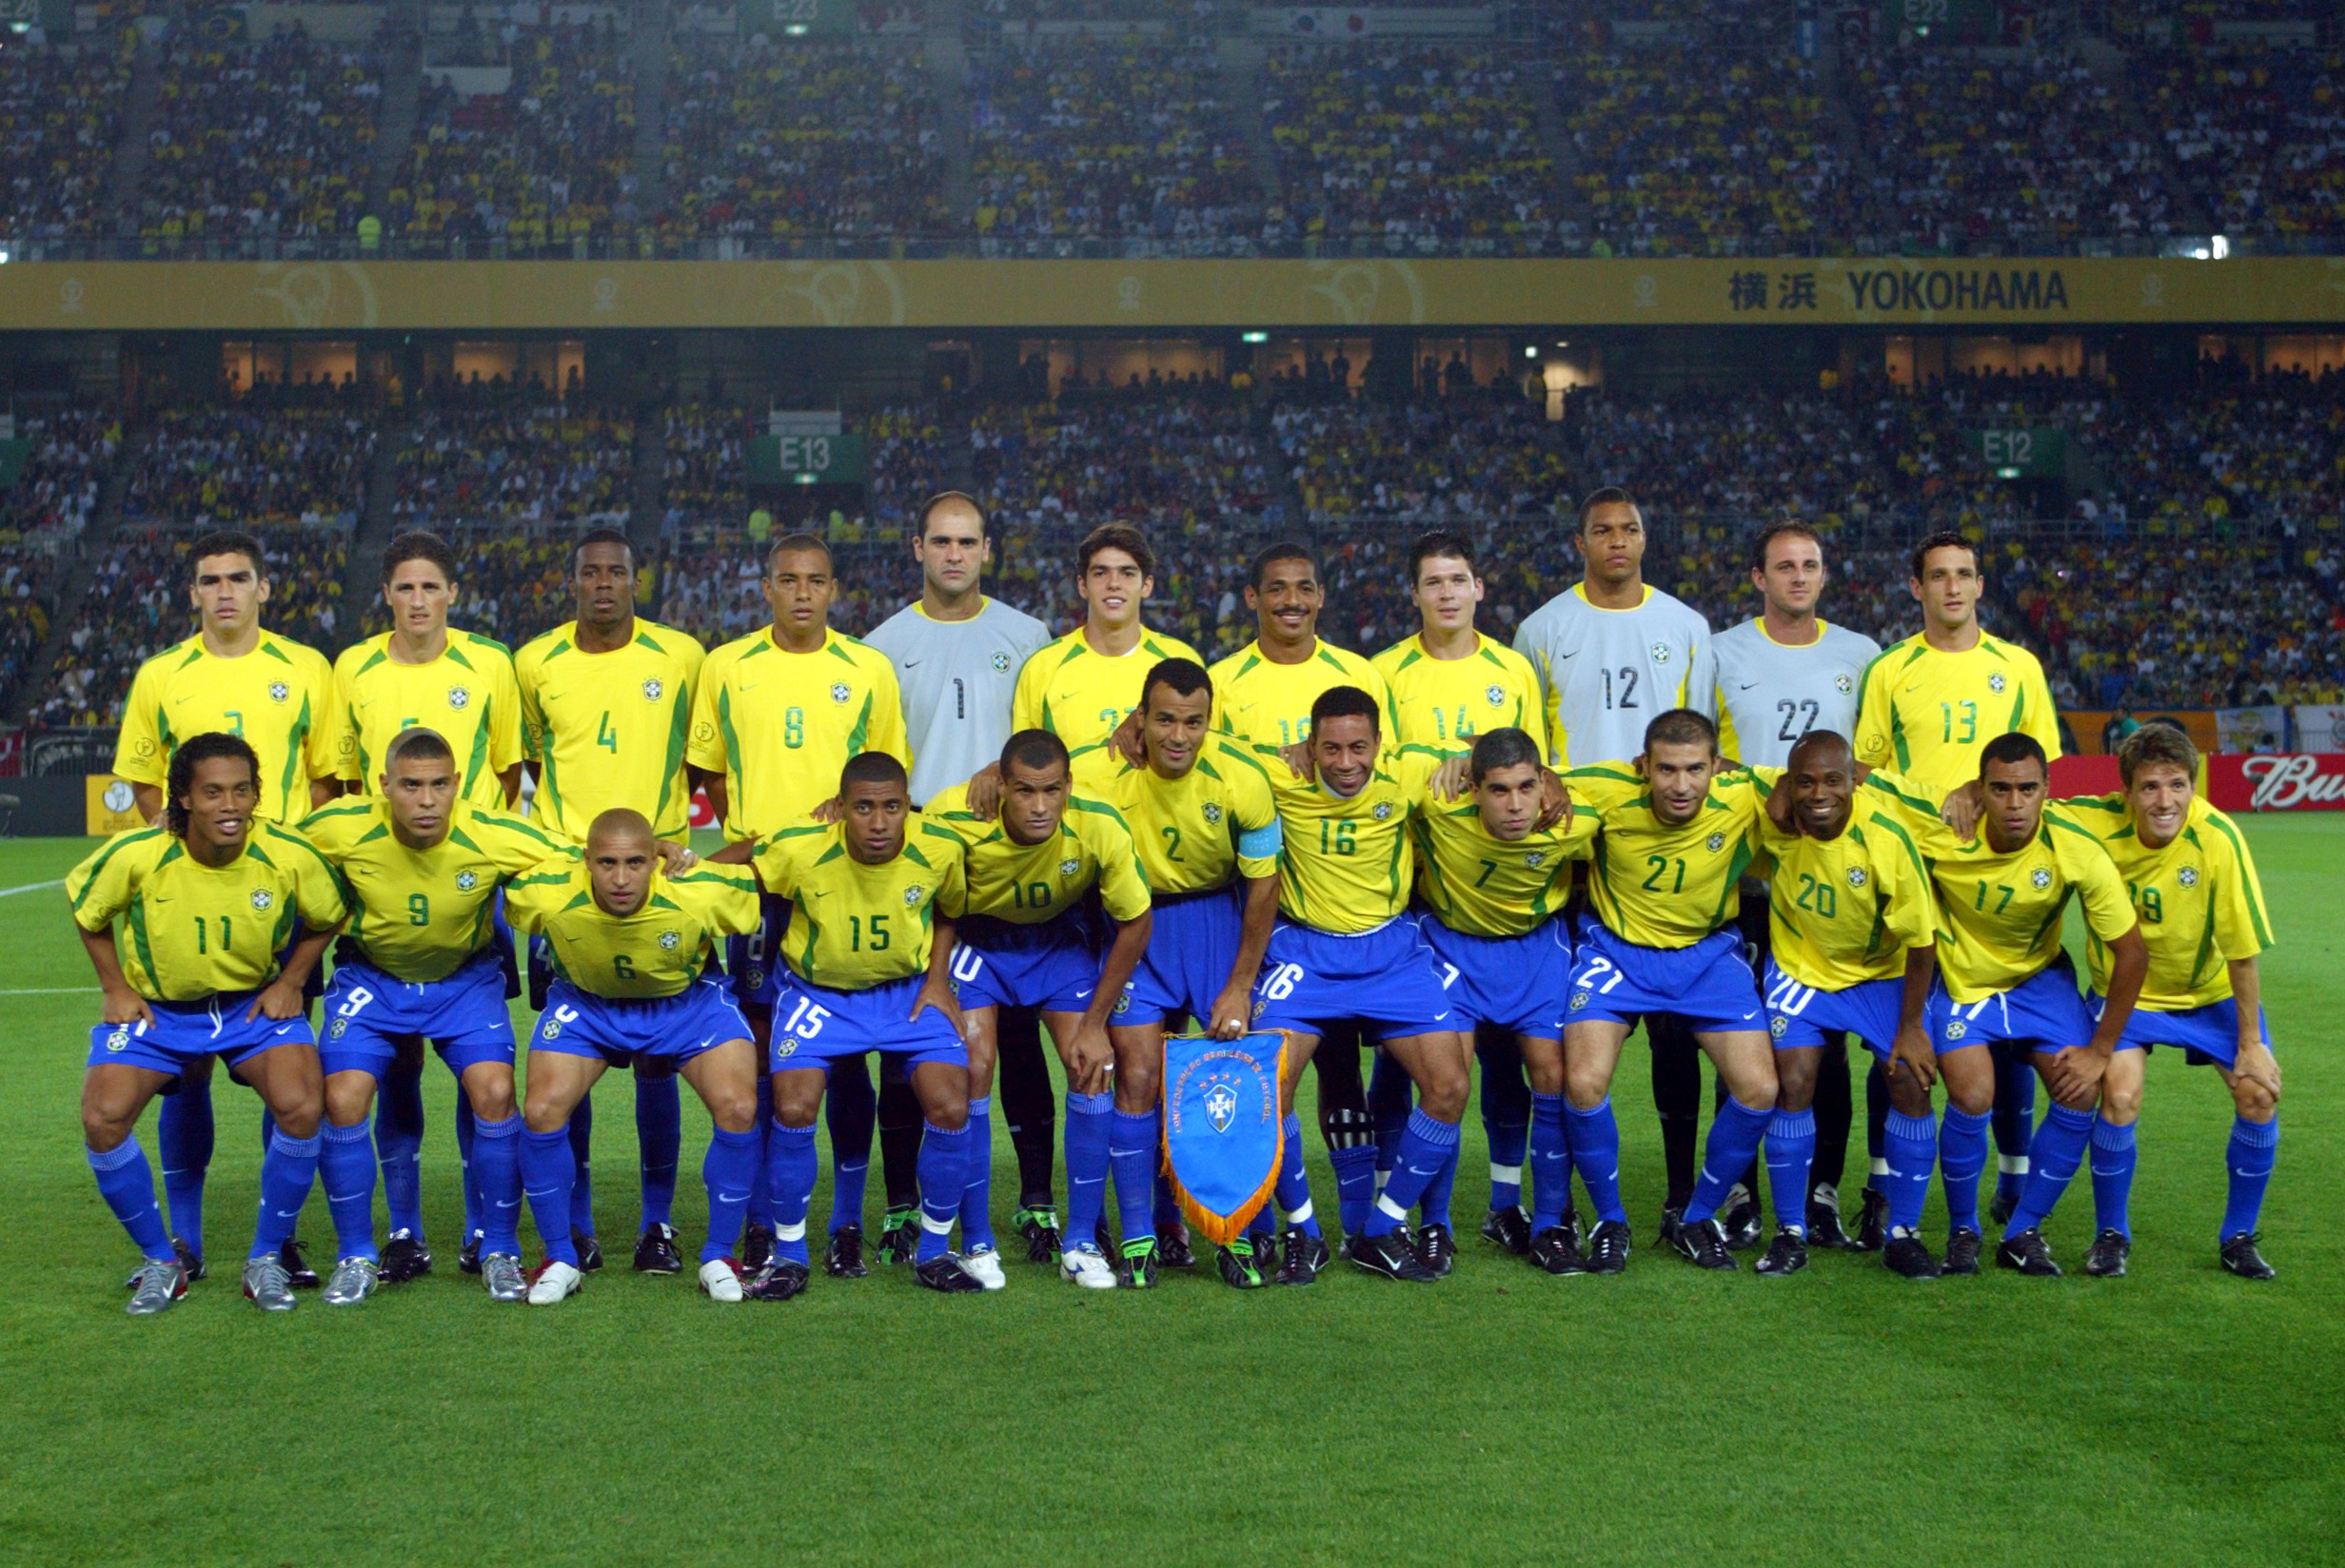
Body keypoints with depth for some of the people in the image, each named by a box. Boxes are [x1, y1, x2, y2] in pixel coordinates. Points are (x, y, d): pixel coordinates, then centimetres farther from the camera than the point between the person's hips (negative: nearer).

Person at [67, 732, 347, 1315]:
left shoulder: (289, 857, -19)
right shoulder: (135, 855, -21)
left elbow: (328, 918, 3)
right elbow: (85, 908, 1)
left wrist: (289, 983, -5)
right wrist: (116, 987, -2)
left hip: (255, 1004, 0)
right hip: (155, 1006, 0)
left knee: (302, 1108, -24)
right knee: (102, 1119, -20)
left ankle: (266, 1259, -1)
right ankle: (161, 1261, 4)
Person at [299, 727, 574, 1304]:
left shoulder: (494, 837, -26)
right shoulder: (342, 829, -24)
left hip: (465, 979, -1)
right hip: (370, 978, 1)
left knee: (495, 1094, -18)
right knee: (342, 1101, -15)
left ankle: (499, 1252, 2)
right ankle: (355, 1257, 6)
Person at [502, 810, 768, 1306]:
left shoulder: (701, 893, -34)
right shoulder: (545, 894, -31)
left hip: (688, 1001, -1)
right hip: (584, 1002, 1)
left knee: (739, 1110, -20)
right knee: (542, 1112, -18)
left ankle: (718, 1256, 1)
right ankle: (560, 1260, 3)